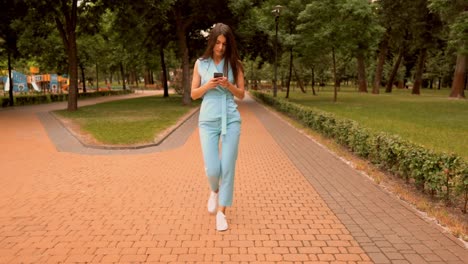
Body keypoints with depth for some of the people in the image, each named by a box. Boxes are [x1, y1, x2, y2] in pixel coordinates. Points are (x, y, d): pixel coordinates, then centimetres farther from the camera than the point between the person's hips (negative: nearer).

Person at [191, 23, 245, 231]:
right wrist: (208, 85, -12)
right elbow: (194, 94, 7)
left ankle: (222, 212, 14)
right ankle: (214, 191, 31)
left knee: (228, 167, -1)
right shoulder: (200, 63, 5)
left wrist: (228, 85, -13)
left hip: (231, 119, 0)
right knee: (212, 168, -6)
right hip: (208, 120, 0)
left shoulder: (234, 63, 5)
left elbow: (241, 94, 6)